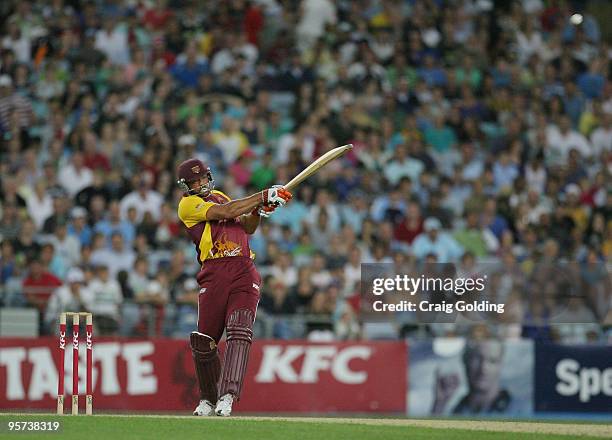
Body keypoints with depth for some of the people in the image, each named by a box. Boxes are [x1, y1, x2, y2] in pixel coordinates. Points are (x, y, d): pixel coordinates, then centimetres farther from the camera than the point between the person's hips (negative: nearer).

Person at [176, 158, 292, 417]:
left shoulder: (218, 196, 24)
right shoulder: (188, 204, 3)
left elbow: (247, 227, 28)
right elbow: (225, 212, -11)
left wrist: (259, 211, 7)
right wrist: (263, 196, -11)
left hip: (243, 273, 3)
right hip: (214, 276, -3)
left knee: (239, 332, -16)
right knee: (204, 341, -2)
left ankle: (227, 396, -24)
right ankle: (208, 399, 18)